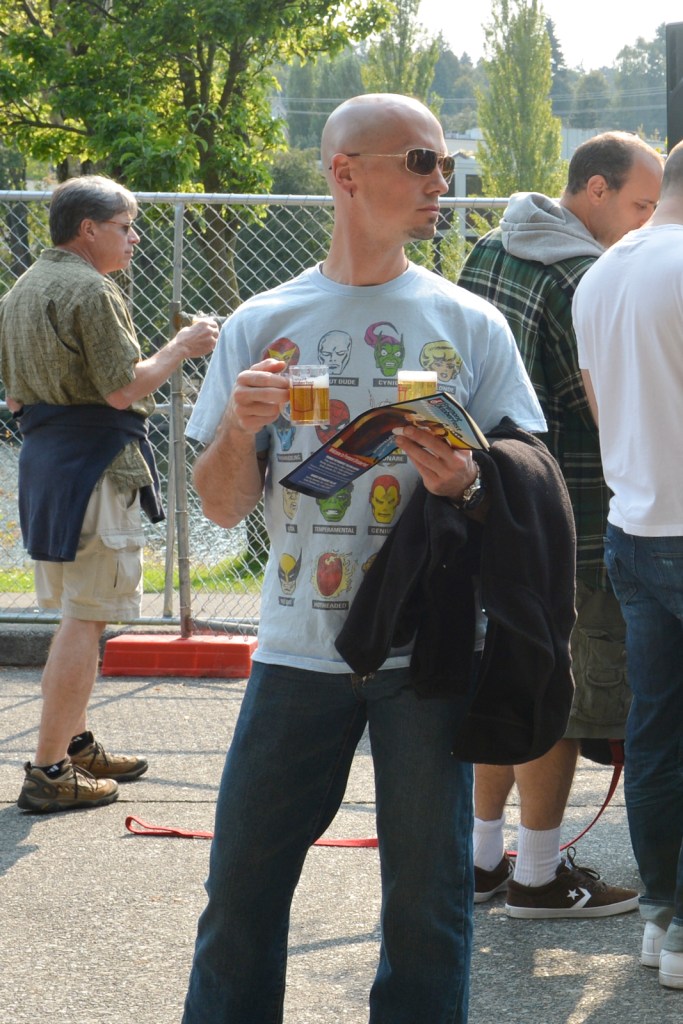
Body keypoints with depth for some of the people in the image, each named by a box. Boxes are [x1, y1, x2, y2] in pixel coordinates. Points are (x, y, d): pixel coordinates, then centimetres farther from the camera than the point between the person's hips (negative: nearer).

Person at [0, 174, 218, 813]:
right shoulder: (90, 291, -15)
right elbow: (123, 389, -17)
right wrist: (181, 348, -6)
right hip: (95, 466, -10)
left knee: (76, 613, 19)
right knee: (84, 619, -7)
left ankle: (75, 745, 27)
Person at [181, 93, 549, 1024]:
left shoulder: (470, 324, 3)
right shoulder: (260, 326, 4)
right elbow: (222, 507, 6)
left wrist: (470, 485, -16)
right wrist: (239, 429, -14)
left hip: (428, 655, 0)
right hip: (299, 648, 1)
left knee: (427, 897, 5)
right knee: (242, 884, 5)